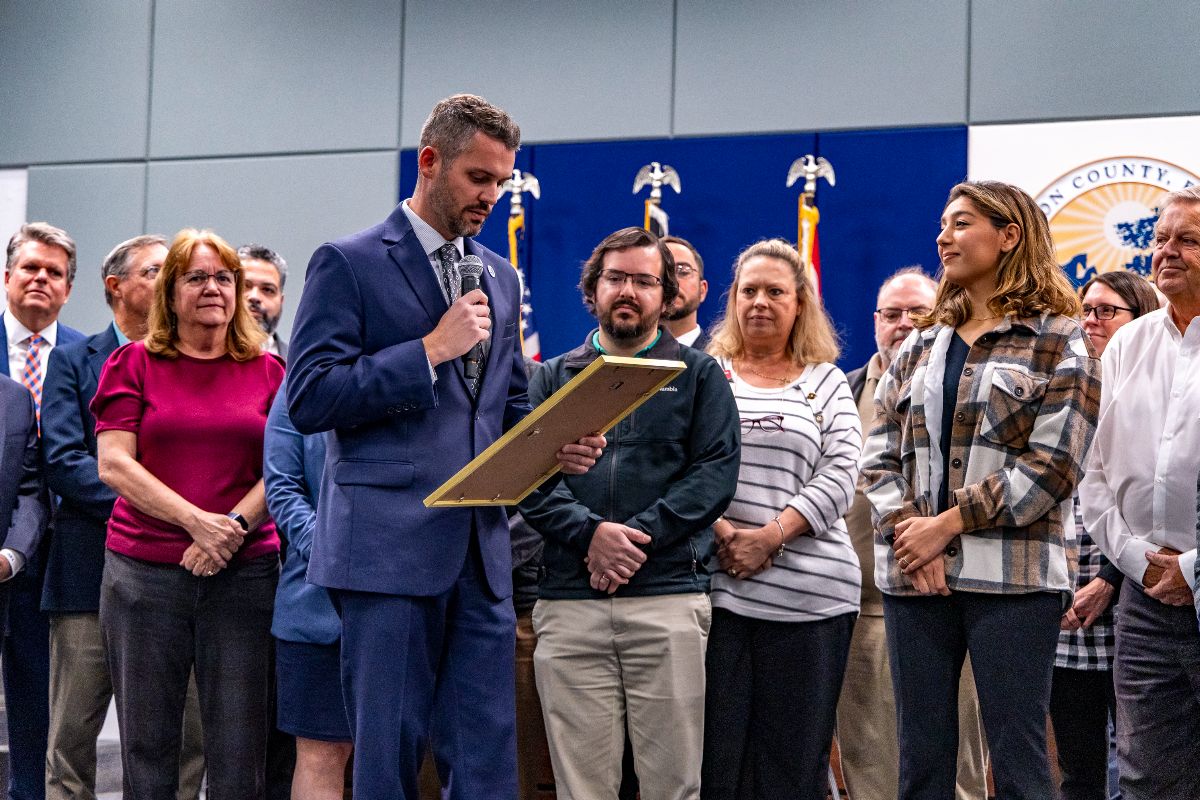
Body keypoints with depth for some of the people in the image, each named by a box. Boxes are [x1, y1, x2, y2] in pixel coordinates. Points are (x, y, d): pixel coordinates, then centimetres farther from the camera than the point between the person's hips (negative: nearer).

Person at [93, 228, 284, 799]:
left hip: (244, 574, 1)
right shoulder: (134, 363, 6)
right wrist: (197, 521, -13)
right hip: (145, 572, -1)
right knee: (146, 749, 4)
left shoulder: (267, 371, 10)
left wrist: (233, 527, -12)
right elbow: (113, 463, -2)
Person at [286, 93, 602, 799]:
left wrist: (557, 444, 2)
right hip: (389, 548, -5)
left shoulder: (501, 277, 18)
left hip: (482, 549, 6)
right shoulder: (349, 264, -1)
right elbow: (309, 399, -9)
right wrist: (430, 350, -13)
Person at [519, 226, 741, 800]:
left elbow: (716, 470, 0)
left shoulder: (698, 375, 13)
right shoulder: (554, 377, 17)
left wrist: (639, 536, -11)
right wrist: (590, 533, -12)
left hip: (669, 597, -1)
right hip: (568, 602, 1)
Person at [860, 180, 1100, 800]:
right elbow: (879, 456, 10)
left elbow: (1051, 465, -8)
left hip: (1013, 576, -5)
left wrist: (946, 524, -12)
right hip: (913, 576, 5)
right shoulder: (920, 346, 17)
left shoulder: (1057, 341, 1)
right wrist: (908, 533, -8)